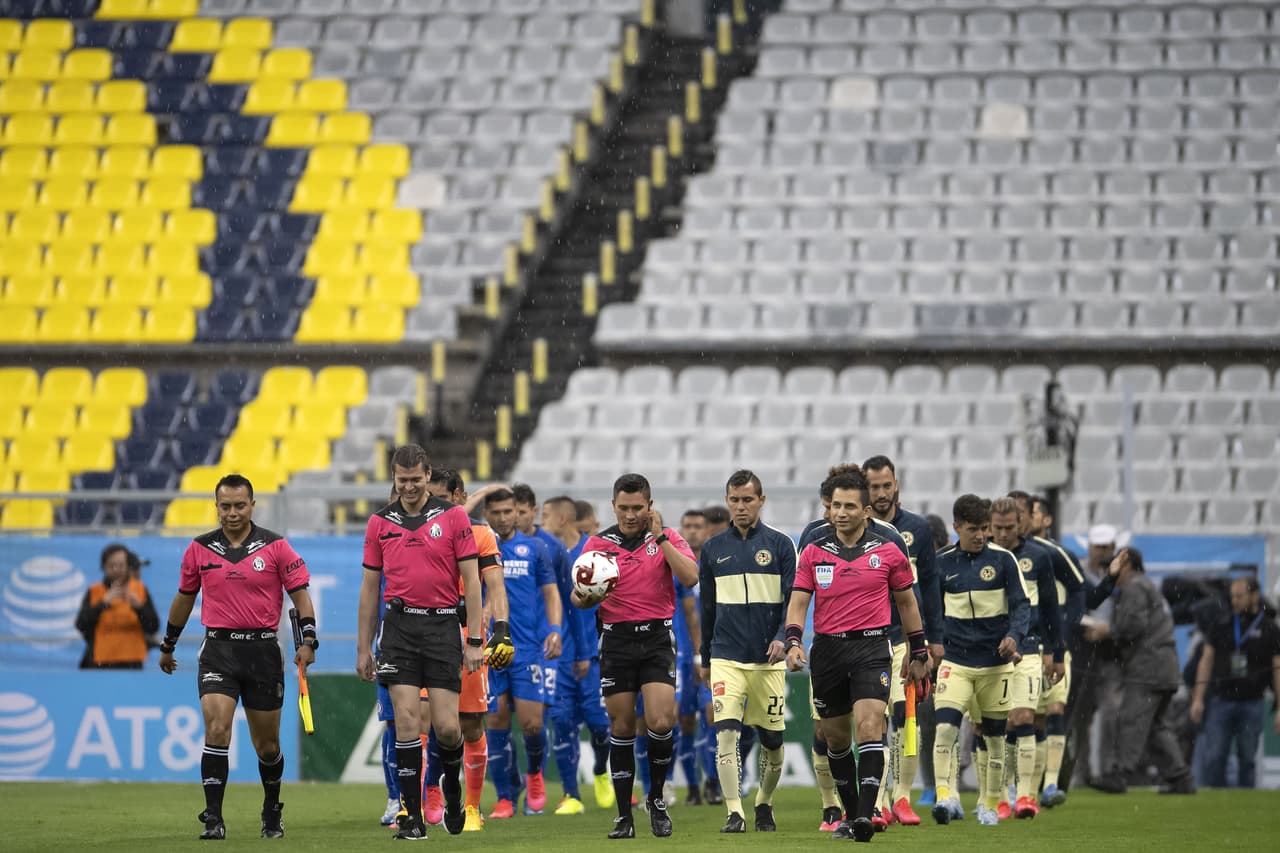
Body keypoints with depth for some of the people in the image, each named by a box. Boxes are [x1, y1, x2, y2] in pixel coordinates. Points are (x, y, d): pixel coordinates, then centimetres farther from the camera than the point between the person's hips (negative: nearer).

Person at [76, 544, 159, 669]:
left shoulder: (140, 590, 7)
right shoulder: (93, 592, 4)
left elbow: (153, 627, 1)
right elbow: (81, 625, -9)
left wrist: (138, 606, -15)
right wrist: (104, 602, -17)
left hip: (132, 664, 0)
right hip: (100, 666, 0)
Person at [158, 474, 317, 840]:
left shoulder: (275, 546, -1)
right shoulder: (199, 549, 5)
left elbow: (300, 593, 1)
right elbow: (184, 598, 18)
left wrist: (308, 640, -12)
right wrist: (167, 646, 24)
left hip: (263, 649, 0)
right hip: (218, 649, 0)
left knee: (267, 743, 8)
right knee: (217, 730, -17)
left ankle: (272, 811, 31)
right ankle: (213, 819, -17)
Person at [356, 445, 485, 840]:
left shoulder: (453, 517, 1)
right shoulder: (380, 522, 8)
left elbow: (471, 580, 0)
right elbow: (370, 588, 12)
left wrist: (475, 641, -6)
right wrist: (363, 648, 10)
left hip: (442, 625, -1)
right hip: (399, 625, 2)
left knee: (446, 726, -5)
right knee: (407, 721, -7)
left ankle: (452, 787, 25)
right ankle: (413, 815, -2)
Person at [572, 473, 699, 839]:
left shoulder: (667, 538, 4)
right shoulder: (599, 543, 6)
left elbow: (690, 577, -12)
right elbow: (578, 596, 7)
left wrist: (660, 537, -15)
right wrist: (584, 597, -17)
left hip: (657, 637, -1)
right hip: (616, 640, 1)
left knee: (660, 721, -15)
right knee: (621, 727, 2)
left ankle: (656, 797, 8)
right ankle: (624, 815, 9)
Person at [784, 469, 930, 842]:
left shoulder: (887, 552, 2)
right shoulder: (813, 552, 4)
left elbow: (906, 602, 12)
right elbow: (798, 602, 2)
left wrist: (919, 653, 15)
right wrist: (793, 642, -16)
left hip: (871, 647, -3)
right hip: (827, 650, 3)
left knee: (869, 725, -19)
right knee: (836, 737, 10)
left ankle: (865, 816, -25)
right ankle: (850, 813, 26)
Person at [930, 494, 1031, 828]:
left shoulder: (1003, 560, -3)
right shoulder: (942, 564, 2)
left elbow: (1021, 606, -4)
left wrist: (1014, 636, -22)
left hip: (995, 661, 0)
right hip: (955, 661, 0)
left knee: (994, 735, 8)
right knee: (945, 727, -19)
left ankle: (989, 805, 21)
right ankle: (946, 797, -24)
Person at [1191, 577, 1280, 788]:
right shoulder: (1222, 625, 8)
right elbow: (1206, 661, 10)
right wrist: (1198, 699, 3)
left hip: (1252, 704, -1)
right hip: (1220, 701, 1)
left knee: (1247, 759, 4)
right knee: (1213, 757, -6)